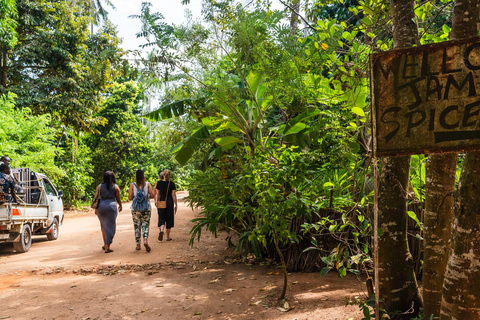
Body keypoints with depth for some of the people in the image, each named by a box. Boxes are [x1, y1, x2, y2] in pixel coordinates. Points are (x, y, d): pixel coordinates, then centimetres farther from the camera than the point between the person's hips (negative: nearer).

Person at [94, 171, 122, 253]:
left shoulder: (99, 186, 5)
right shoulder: (116, 187, 1)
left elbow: (96, 198, 2)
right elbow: (118, 198, 6)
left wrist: (96, 208, 11)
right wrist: (120, 205, 24)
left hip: (101, 206, 3)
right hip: (111, 206, -3)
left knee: (104, 225, 20)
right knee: (110, 226, 3)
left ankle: (105, 244, 28)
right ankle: (107, 247, 1)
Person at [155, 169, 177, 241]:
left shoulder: (159, 183, -1)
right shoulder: (172, 184, -5)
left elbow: (158, 194, 2)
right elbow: (173, 195, -6)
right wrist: (175, 205, -2)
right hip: (170, 202, -1)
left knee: (161, 219, 8)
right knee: (169, 219, 9)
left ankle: (161, 231, -22)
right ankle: (168, 237, 15)